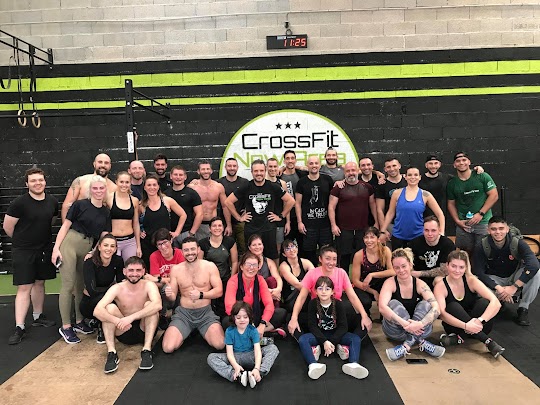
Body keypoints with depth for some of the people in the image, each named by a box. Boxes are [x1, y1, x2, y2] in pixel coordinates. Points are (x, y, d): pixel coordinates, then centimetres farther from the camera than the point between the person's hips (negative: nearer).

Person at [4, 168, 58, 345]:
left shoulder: (52, 202, -1)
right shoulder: (19, 203, -16)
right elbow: (8, 227, -7)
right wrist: (23, 240, 7)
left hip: (44, 249, 5)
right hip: (23, 251, -5)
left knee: (39, 283, 16)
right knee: (24, 288, -4)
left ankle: (38, 317, 32)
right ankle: (19, 327, 2)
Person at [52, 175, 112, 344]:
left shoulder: (106, 213, 9)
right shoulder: (80, 205, -2)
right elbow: (65, 226, -2)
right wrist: (56, 248, -9)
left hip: (89, 248, 5)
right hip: (70, 243, -5)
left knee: (82, 285, 14)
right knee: (68, 285, -4)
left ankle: (79, 322, 27)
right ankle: (65, 327, 5)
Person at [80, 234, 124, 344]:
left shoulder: (118, 261, -11)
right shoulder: (90, 262, -23)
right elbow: (92, 290, -32)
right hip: (89, 303, -4)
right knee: (103, 297, -35)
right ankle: (101, 330, -9)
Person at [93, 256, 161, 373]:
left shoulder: (148, 285, -14)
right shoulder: (117, 288, -11)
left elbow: (158, 305, -35)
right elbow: (97, 311, -25)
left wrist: (131, 317, -41)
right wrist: (118, 321, -41)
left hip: (144, 331, -1)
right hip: (124, 332, 1)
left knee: (149, 305, -26)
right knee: (110, 307, -21)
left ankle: (147, 350, -26)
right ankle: (111, 353, -22)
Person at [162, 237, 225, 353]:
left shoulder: (210, 266, -4)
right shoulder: (176, 269, 1)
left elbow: (219, 291, -4)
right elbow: (173, 297, 6)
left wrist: (201, 295, -20)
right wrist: (169, 294, -18)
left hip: (206, 313, -1)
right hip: (183, 314, 1)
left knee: (220, 345, -23)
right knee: (168, 348, -20)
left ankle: (201, 331, 12)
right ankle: (186, 334, 14)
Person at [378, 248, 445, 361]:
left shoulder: (419, 284, -7)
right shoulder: (390, 283, -12)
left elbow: (436, 309, -21)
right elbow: (382, 307, -30)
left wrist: (420, 324, -38)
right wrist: (405, 324, -40)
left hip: (418, 330, 2)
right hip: (396, 331, -1)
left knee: (425, 304, -22)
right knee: (394, 304, -27)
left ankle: (408, 344, -29)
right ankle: (420, 342, -26)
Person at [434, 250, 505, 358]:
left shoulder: (471, 280, -11)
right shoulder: (440, 286, -14)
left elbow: (496, 303, -23)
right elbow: (442, 314, -27)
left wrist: (480, 321, -38)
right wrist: (465, 326, -42)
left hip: (473, 327, 1)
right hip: (455, 325, -1)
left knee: (484, 302, -25)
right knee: (453, 307, -31)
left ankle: (459, 337, -22)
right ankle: (487, 341, -27)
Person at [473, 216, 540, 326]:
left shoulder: (518, 243, -19)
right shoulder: (482, 247, -18)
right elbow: (478, 272, -21)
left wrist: (514, 287, -37)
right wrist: (498, 288, -33)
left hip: (515, 278, 1)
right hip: (494, 280, -1)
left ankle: (523, 309, -13)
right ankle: (500, 301, 1)